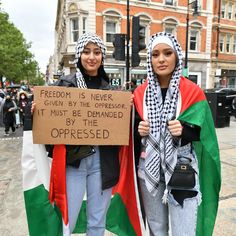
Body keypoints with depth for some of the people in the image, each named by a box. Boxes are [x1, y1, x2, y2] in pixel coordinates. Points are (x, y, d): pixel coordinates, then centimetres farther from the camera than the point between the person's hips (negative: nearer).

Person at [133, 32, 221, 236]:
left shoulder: (193, 92, -6)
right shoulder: (140, 93, 2)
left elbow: (203, 133, -4)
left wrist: (183, 131, -23)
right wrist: (138, 130, -11)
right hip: (149, 170, 3)